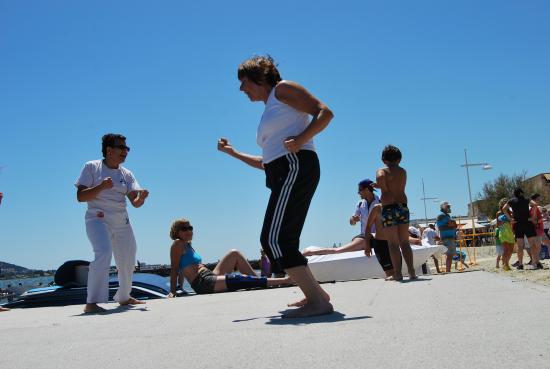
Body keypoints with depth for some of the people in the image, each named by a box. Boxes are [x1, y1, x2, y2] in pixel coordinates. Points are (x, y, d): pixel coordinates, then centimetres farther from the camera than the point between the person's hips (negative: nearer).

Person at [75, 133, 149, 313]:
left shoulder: (127, 174, 9)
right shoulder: (92, 167, -3)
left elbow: (135, 202, 1)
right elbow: (80, 197, -10)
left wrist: (141, 198, -23)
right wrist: (102, 186, -24)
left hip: (122, 221, 6)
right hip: (98, 218, -6)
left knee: (127, 261, 12)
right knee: (103, 252, -29)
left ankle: (124, 297, 37)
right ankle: (91, 303, -26)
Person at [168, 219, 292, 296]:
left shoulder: (188, 245, 22)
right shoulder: (177, 244, -3)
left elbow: (183, 269, 26)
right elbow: (174, 269, -7)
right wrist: (173, 292, -11)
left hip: (211, 276, 10)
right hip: (203, 283, -10)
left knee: (234, 254, 8)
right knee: (241, 280, -22)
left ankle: (261, 283, 3)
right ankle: (284, 280, -25)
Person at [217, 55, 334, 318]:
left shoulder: (282, 89, 5)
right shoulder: (269, 112, 29)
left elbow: (325, 112, -7)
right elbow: (267, 162, 31)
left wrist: (300, 139, -21)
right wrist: (233, 153, 29)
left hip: (296, 167, -10)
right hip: (282, 174, 10)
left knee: (274, 239, -18)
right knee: (283, 242, 12)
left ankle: (317, 301, -20)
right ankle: (316, 294, 22)